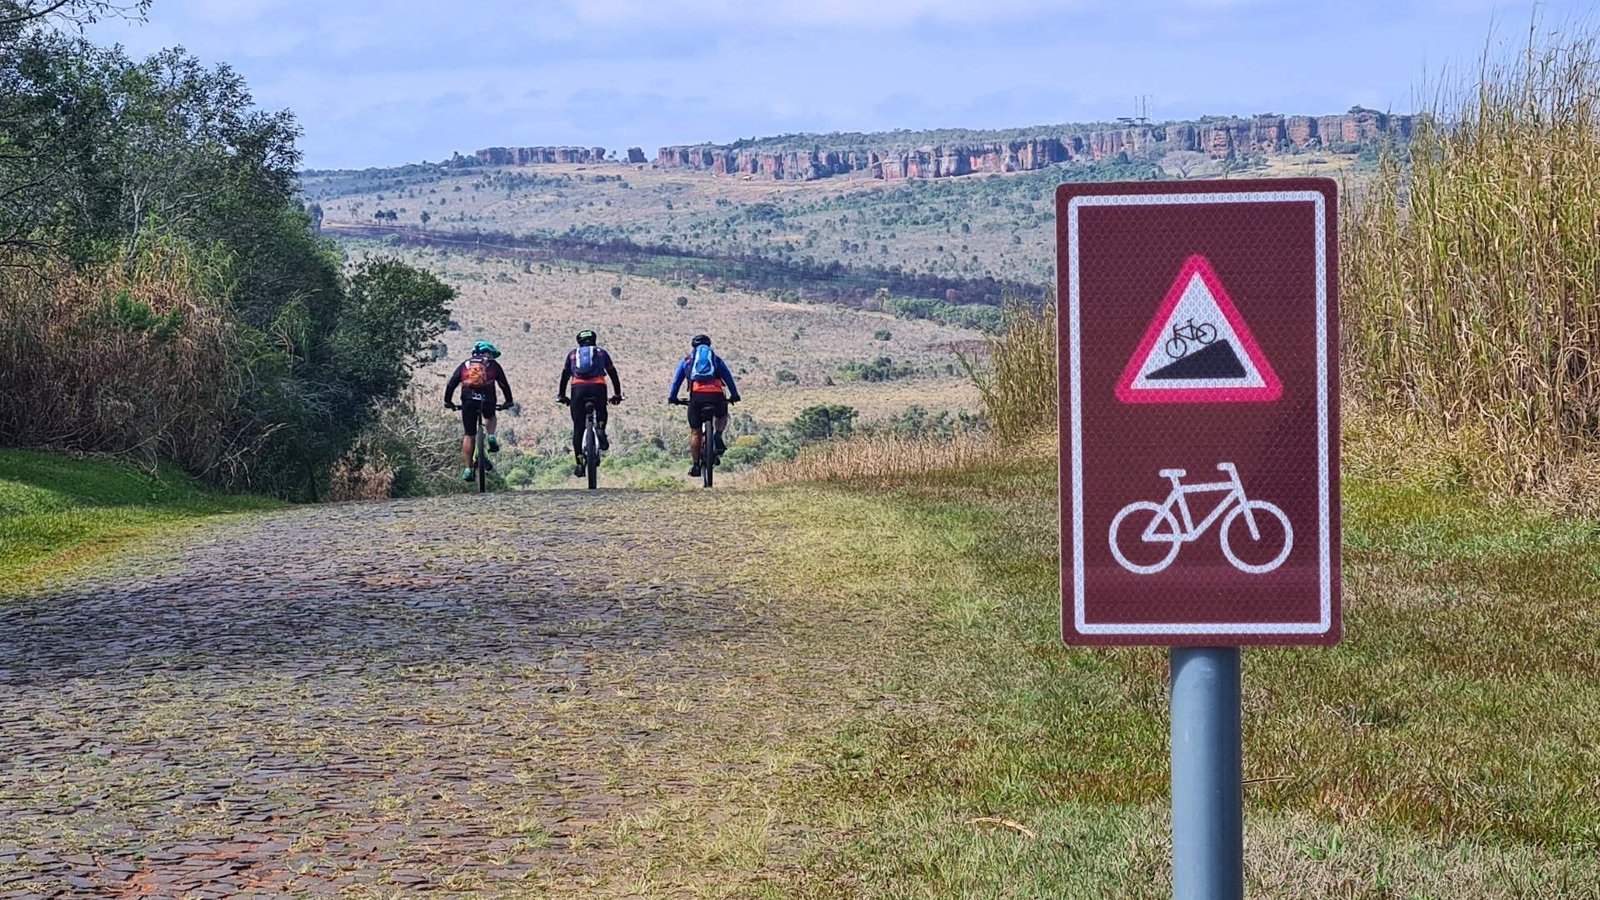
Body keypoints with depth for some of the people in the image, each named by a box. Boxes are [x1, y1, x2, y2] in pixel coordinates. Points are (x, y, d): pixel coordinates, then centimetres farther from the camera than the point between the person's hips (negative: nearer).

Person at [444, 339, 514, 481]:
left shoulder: (465, 365, 22)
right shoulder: (493, 365, 18)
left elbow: (451, 384, 17)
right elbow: (504, 384, 19)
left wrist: (447, 401, 26)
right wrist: (509, 401, 31)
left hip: (468, 402, 1)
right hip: (487, 400, -1)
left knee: (469, 435, 8)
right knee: (490, 416, 35)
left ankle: (468, 469, 4)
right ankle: (491, 437, 8)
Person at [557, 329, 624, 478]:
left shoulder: (573, 354, 25)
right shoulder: (601, 353, 23)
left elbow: (565, 375, 25)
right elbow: (613, 374, 22)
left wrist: (561, 395, 33)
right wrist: (617, 394, 28)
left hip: (578, 389, 0)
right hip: (598, 387, 0)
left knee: (578, 428, 5)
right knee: (601, 412, 30)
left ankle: (579, 464, -3)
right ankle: (600, 427, -4)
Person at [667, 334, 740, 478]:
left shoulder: (687, 361, 25)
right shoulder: (717, 360, 26)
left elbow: (676, 380, 23)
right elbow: (729, 378, 21)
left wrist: (672, 398, 28)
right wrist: (734, 395, 24)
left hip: (696, 395, -1)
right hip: (716, 395, 1)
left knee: (695, 432, 9)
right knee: (722, 416, 32)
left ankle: (696, 466, 8)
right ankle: (718, 437, 4)